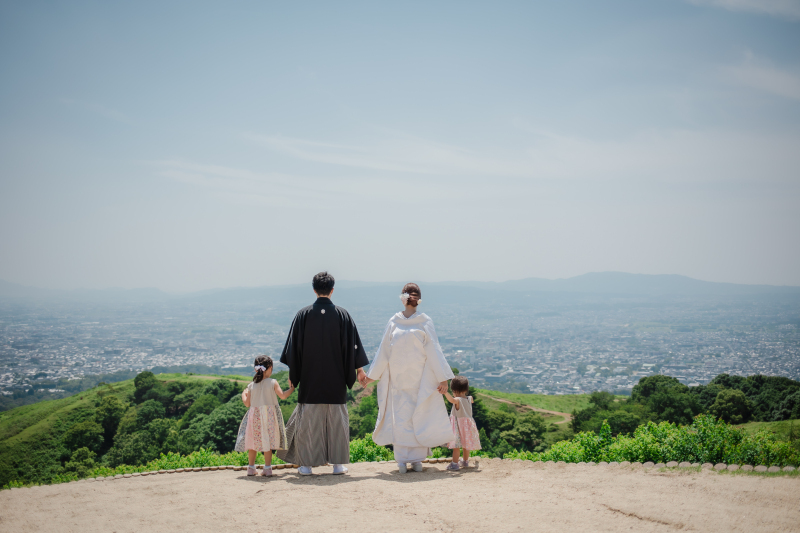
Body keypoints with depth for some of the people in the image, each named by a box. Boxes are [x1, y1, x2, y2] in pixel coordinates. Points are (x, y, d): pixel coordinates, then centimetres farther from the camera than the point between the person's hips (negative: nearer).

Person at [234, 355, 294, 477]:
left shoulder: (251, 386, 1)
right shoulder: (273, 383, -5)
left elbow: (247, 404, 4)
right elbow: (283, 396, -8)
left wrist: (244, 395, 24)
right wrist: (291, 388, 9)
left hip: (255, 415, 2)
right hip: (270, 416, -2)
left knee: (253, 442, 11)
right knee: (268, 441, 5)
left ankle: (251, 467, 15)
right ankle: (267, 467, 5)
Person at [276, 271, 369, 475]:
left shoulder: (303, 315, -4)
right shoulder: (342, 315, -2)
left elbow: (293, 345, 0)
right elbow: (352, 344, 1)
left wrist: (292, 372, 9)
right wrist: (359, 368, 11)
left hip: (309, 378, 0)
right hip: (336, 380, 0)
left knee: (308, 419, 6)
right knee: (337, 419, 8)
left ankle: (307, 464, 8)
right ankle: (338, 463, 10)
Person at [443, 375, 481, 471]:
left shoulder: (458, 400, -17)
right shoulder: (469, 399, 5)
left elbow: (451, 399, -42)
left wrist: (445, 392, -54)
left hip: (459, 425, -7)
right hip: (468, 423, 7)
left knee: (456, 445, -7)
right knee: (466, 444, 18)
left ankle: (455, 463, -11)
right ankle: (465, 461, 31)